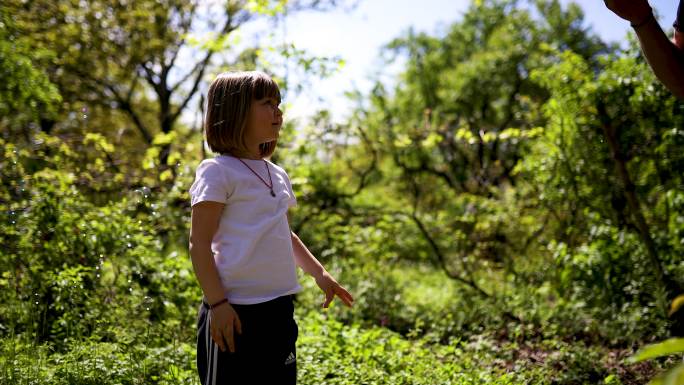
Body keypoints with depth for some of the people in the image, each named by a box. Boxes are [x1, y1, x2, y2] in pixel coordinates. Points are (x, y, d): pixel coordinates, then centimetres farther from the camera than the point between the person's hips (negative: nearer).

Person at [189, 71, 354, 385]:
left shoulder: (277, 175, 15)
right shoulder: (218, 171, -8)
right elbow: (199, 243, -12)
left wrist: (319, 273, 19)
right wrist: (217, 303, -17)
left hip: (278, 308, 8)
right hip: (235, 310, -8)